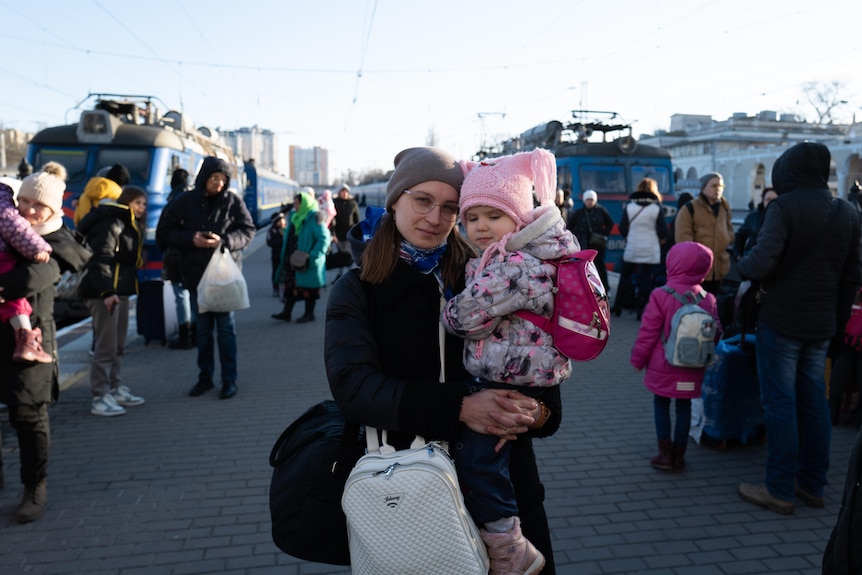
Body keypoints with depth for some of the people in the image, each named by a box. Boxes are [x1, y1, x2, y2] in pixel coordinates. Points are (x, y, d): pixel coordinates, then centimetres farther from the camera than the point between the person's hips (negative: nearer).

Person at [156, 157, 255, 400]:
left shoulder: (233, 201, -2)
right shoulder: (184, 202, 1)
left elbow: (247, 231, -3)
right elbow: (164, 232, 1)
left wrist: (223, 241, -20)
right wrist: (191, 239, -16)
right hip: (196, 274, 2)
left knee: (225, 327, 2)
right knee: (202, 328, 11)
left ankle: (229, 380, 11)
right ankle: (205, 377, 24)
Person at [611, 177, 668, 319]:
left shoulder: (629, 205, -1)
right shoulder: (657, 207, -5)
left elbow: (622, 227, 1)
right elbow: (663, 230, -5)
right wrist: (661, 240, 15)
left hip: (631, 248, 2)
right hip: (650, 250, -2)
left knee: (625, 275, 15)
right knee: (645, 278, 3)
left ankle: (617, 306, 16)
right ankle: (641, 309, 1)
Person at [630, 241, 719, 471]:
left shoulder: (661, 296, -14)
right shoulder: (708, 299, -2)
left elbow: (648, 332, -11)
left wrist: (638, 358, 0)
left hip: (663, 367, -3)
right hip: (692, 370, 3)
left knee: (661, 404, 11)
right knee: (684, 406, 13)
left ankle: (665, 454, 11)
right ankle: (679, 455, 20)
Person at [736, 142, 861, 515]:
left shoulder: (785, 207, -14)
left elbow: (762, 262, -26)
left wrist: (741, 267, -5)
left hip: (781, 322, -7)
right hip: (822, 326, 7)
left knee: (780, 404, 0)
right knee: (814, 403, 14)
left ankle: (780, 490, 7)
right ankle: (812, 485, 23)